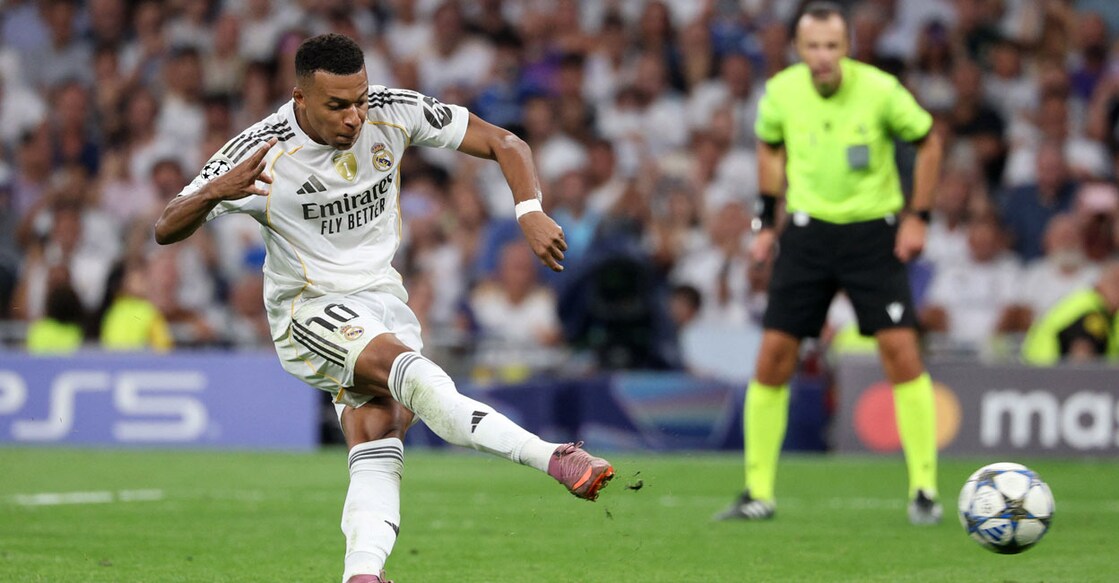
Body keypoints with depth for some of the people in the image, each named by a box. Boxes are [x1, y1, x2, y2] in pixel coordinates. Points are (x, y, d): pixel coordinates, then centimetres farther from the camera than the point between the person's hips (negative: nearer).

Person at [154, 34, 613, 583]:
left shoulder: (394, 114, -8)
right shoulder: (259, 151, -17)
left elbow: (503, 143, -1)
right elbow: (166, 229, -17)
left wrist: (530, 211, -20)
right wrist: (215, 192, -39)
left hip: (383, 300, 5)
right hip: (310, 311, -5)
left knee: (377, 455, -16)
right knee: (412, 372, -32)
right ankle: (556, 459, -42)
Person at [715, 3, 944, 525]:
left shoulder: (880, 91, -15)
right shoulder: (781, 92, -8)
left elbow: (928, 142, 1)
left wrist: (917, 216, -5)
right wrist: (765, 219, 9)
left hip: (873, 231, -2)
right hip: (808, 230, 2)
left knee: (901, 349, -12)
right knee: (774, 353, -3)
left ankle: (924, 490, -2)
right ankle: (758, 493, 8)